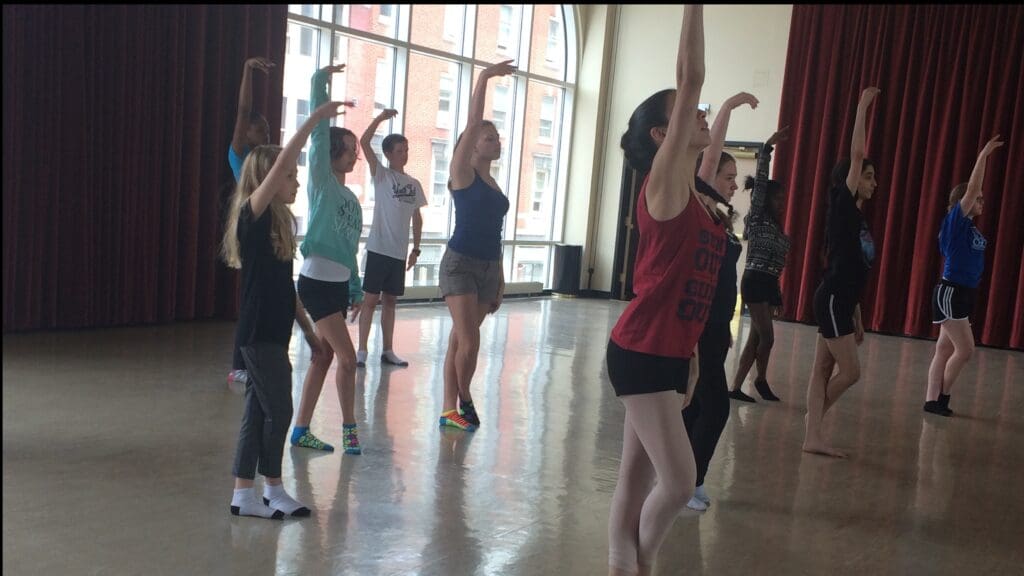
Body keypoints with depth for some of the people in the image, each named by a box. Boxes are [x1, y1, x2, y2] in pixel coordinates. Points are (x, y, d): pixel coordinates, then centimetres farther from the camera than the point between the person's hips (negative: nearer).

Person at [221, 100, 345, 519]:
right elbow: (280, 162, -26)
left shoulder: (279, 221, 12)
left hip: (273, 333, 8)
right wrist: (315, 119, -24)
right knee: (278, 411, 0)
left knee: (258, 413, 12)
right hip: (258, 335, -8)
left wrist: (309, 330, 18)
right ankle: (273, 490, 18)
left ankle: (244, 494, 21)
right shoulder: (252, 216, -13)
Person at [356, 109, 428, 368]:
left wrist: (416, 248, 13)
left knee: (390, 300, 11)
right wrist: (381, 118, -17)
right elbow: (364, 143, -14)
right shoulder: (381, 175, -2)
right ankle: (362, 351, 3)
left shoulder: (414, 184, 11)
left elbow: (417, 217, 17)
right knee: (371, 299, -2)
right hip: (379, 248, -5)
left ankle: (387, 351, 17)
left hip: (400, 252, 5)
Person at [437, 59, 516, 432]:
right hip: (460, 263, -7)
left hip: (488, 268, 7)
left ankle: (449, 410, 17)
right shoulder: (463, 173, -4)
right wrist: (484, 78, -17)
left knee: (459, 341, 10)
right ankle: (463, 401, 11)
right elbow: (472, 124, -16)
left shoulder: (493, 184, 15)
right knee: (469, 343, -11)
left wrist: (500, 276, 17)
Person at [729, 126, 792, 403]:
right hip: (755, 282, -8)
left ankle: (735, 388, 12)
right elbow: (760, 182, -14)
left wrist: (778, 295, 18)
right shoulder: (757, 219, -5)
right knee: (767, 337, -9)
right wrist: (767, 147, -21)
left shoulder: (776, 227, 17)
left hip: (769, 284, 8)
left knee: (755, 339, 7)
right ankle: (761, 380, 11)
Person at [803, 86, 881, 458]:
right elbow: (856, 154, -14)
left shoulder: (858, 219, 17)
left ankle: (813, 437, 11)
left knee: (824, 370, 7)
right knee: (850, 372, -3)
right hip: (831, 301, -9)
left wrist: (857, 320, 21)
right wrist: (863, 107, -8)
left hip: (841, 302, 9)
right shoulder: (842, 207, -7)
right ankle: (813, 432, 12)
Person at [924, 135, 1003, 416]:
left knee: (945, 350, 7)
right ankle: (941, 397, 5)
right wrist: (983, 156, -18)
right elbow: (971, 189, -17)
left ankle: (933, 400, 9)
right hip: (950, 293, -9)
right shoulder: (955, 221, -12)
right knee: (965, 350, -8)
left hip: (964, 294, 9)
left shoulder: (970, 226, 11)